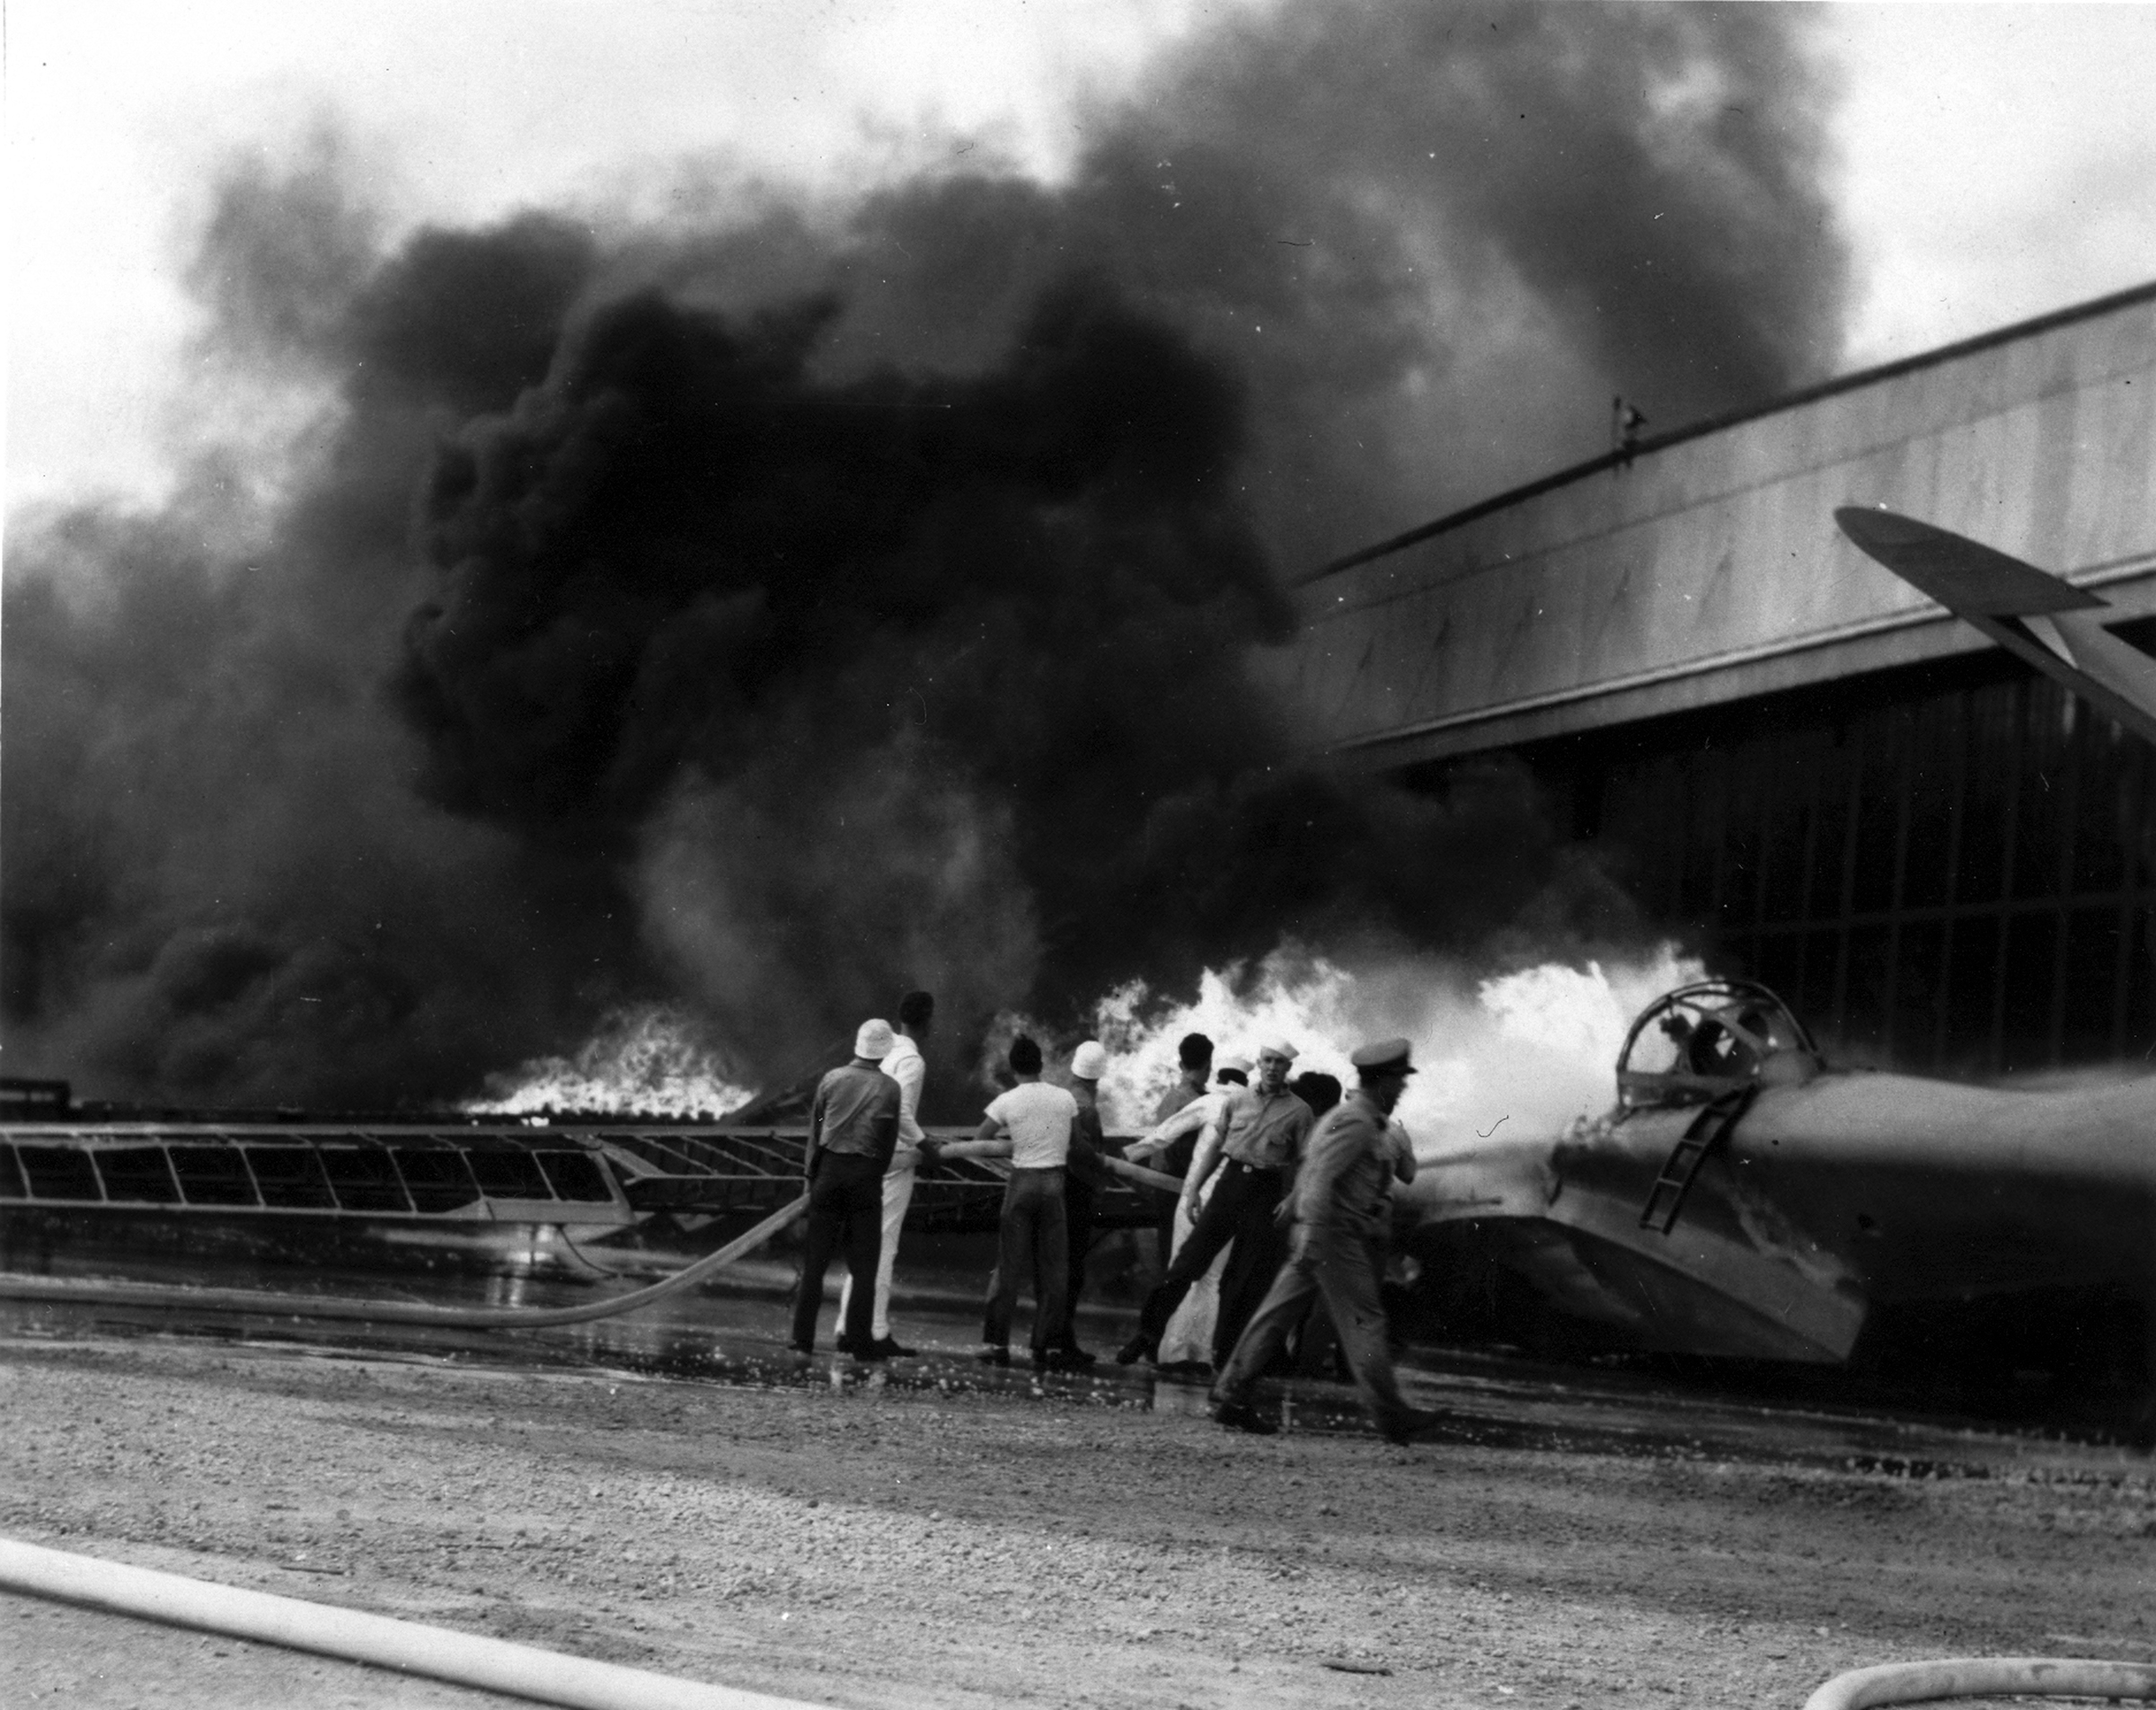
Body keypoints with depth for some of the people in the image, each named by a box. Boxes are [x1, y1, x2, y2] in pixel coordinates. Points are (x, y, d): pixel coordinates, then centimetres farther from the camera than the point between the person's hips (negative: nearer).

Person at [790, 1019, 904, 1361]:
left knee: (815, 1260, 5)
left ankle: (803, 1339, 2)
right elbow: (889, 1141, 0)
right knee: (864, 1265, 4)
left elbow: (815, 1129, 4)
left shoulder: (832, 1080, 2)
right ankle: (860, 1342, 3)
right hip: (866, 1175, -1)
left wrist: (811, 1175, 9)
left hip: (829, 1169, 2)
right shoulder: (889, 1089, -2)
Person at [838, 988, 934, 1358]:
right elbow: (901, 1112, -22)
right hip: (896, 1159, -8)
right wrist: (923, 1146, -12)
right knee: (883, 1247, -5)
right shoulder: (912, 1060, -12)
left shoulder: (885, 1051, 11)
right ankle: (876, 1333, -4)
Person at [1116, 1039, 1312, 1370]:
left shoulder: (1299, 1111, 2)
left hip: (1266, 1193, -2)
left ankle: (1223, 1353, 12)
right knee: (1190, 1259, -5)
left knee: (1244, 1280, 2)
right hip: (1230, 1181, 2)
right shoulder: (1238, 1101, 9)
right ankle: (1148, 1332, 0)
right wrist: (1192, 1190, 7)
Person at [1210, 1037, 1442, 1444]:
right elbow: (1321, 1176, -22)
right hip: (1337, 1234, -10)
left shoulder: (1371, 1123, 20)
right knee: (1363, 1320, -7)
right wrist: (1311, 1233, -25)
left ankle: (1231, 1395, 5)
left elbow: (1406, 1173, 24)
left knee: (1278, 1314, 6)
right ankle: (1389, 1414, -5)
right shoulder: (1354, 1121, -14)